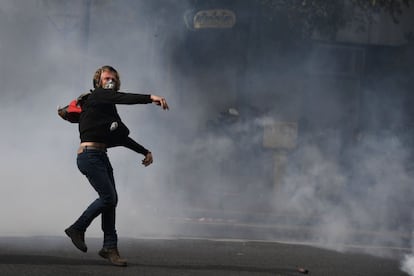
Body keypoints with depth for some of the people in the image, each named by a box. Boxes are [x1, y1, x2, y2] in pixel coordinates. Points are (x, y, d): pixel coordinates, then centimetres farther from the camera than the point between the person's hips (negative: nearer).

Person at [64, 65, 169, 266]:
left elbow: (121, 137, 26)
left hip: (101, 157, 9)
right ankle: (77, 229, 1)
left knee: (111, 200, 4)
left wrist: (145, 151, 19)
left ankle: (110, 247, 7)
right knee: (108, 197, -15)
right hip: (89, 155, -9)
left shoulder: (108, 106, 22)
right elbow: (123, 98, -23)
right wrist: (150, 98, -36)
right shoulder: (96, 97, -4)